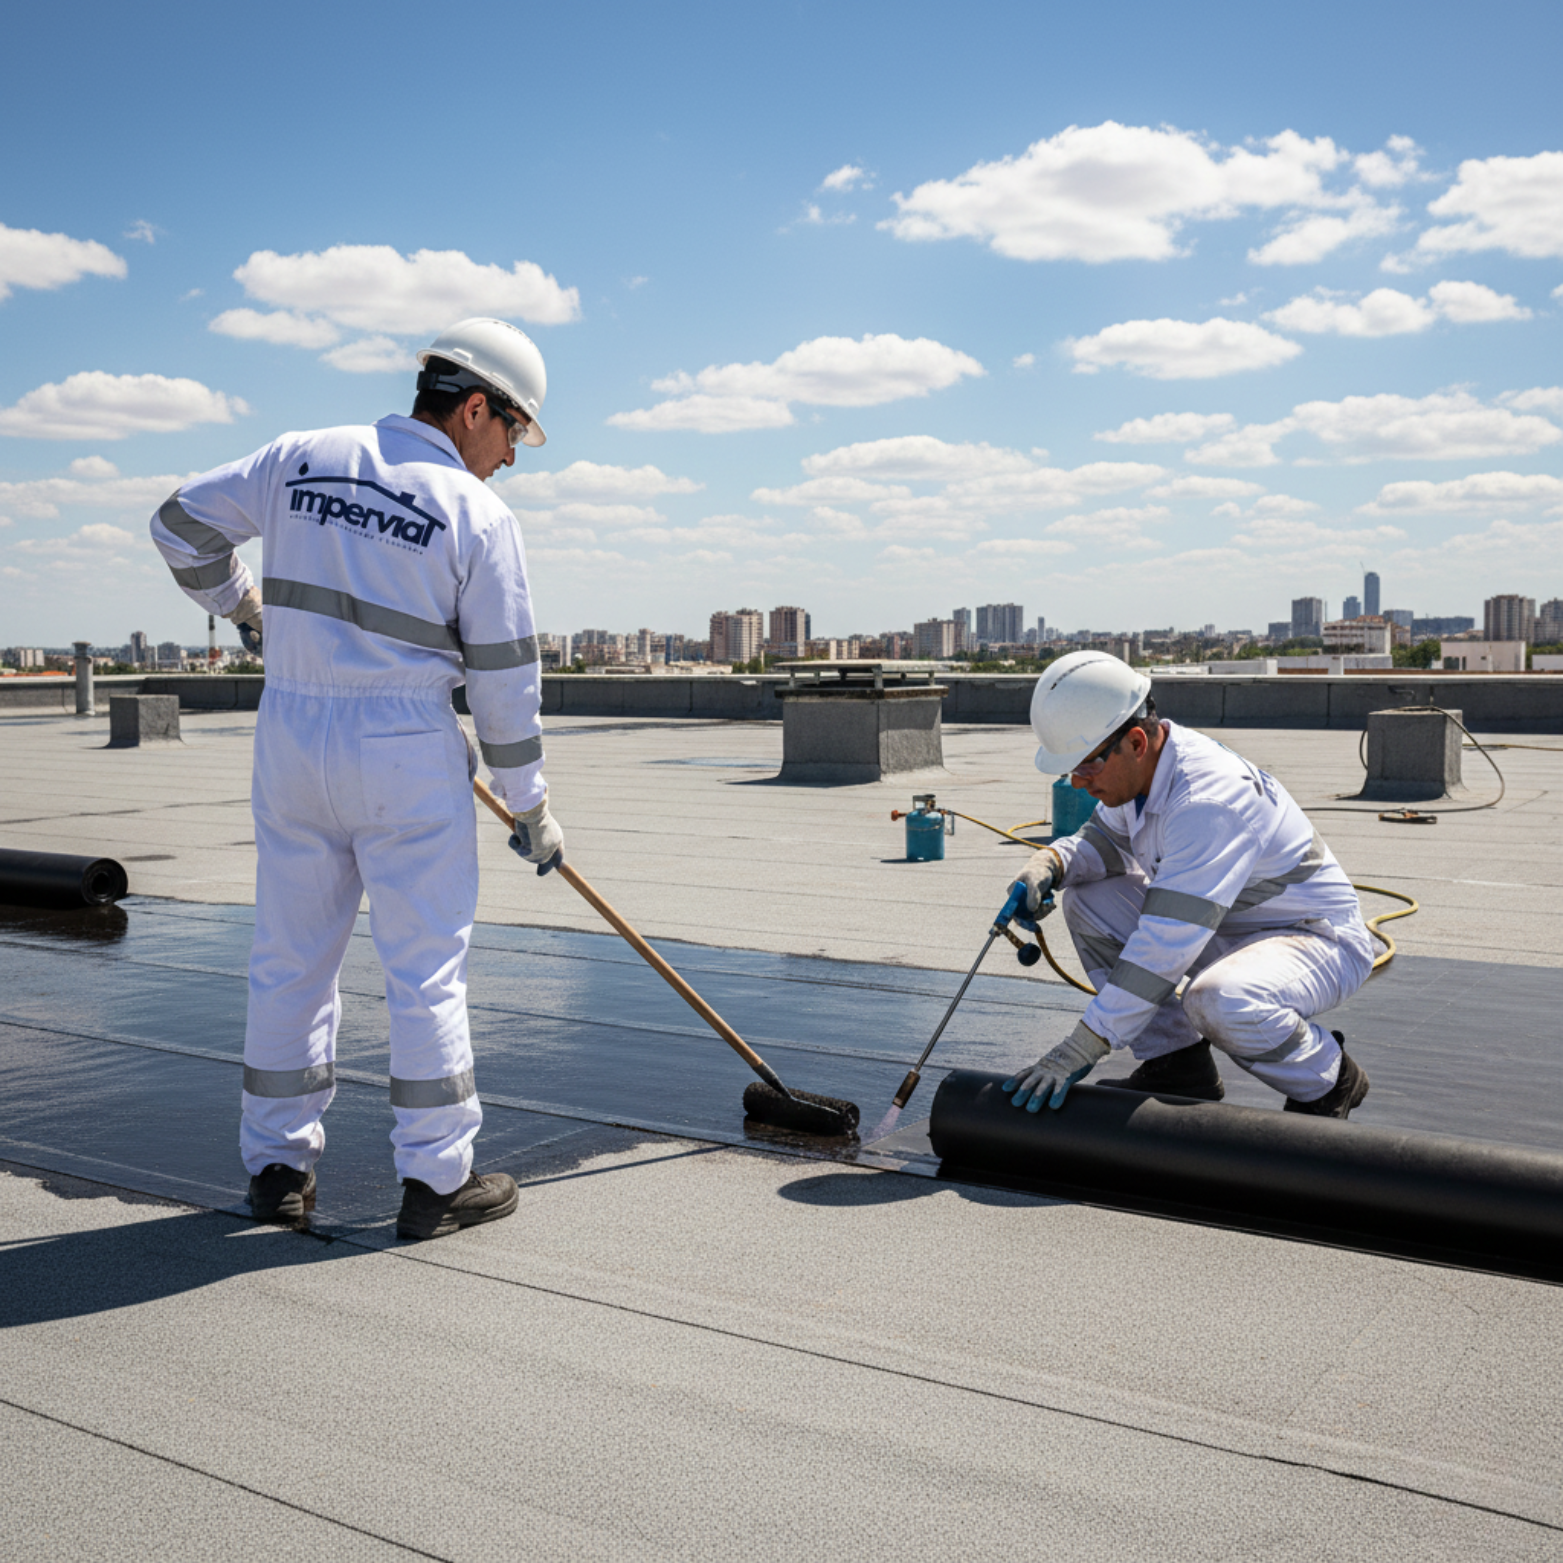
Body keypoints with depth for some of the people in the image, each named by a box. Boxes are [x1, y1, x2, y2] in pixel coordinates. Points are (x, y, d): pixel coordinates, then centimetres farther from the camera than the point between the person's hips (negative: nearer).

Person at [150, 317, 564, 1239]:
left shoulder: (301, 459, 5)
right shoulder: (480, 515, -7)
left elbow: (183, 524, 14)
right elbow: (505, 677, -6)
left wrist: (239, 605, 31)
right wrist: (530, 803, 4)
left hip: (291, 736, 5)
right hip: (407, 755, -5)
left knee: (291, 956, 13)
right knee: (427, 967, 4)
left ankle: (278, 1168, 22)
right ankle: (438, 1180, 11)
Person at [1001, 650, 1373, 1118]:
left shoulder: (1209, 799, -33)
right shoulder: (1144, 765, -6)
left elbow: (1166, 945, -37)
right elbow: (1106, 839, 12)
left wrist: (1080, 1049, -35)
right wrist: (1050, 864, -13)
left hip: (1320, 942, -8)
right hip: (1220, 934, 9)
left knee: (1216, 1001, -39)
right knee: (1087, 899, -3)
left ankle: (1328, 1077, -5)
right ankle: (1178, 1066, 3)